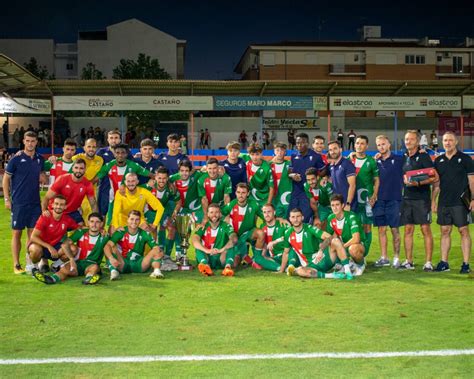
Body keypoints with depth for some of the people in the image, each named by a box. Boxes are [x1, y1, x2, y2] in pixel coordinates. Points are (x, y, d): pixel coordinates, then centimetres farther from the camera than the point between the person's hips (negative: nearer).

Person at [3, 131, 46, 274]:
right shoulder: (16, 159, -4)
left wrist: (43, 177, -4)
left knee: (33, 233, 6)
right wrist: (7, 199, -6)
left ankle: (30, 263, 15)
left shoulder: (40, 159, 8)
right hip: (18, 203, -4)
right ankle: (16, 265, 9)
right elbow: (6, 179, -1)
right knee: (17, 233, 2)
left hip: (35, 203, 4)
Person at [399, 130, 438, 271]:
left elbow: (435, 177, -10)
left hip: (422, 198, -6)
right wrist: (404, 181, 2)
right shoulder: (404, 157, 12)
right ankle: (409, 262, 14)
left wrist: (418, 183, -19)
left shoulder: (423, 156, -5)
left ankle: (428, 262, 2)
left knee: (426, 229, -3)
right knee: (408, 230, 7)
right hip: (407, 198, 6)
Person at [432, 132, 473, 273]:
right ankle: (444, 262, 13)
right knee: (445, 231, 7)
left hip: (461, 202, -4)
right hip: (443, 202, 4)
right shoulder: (438, 160, 10)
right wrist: (433, 200, 9)